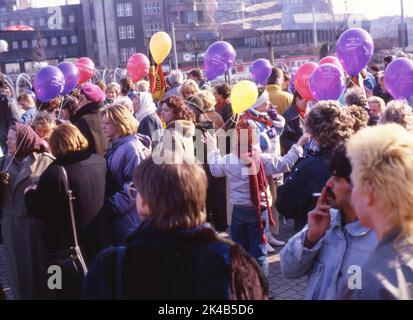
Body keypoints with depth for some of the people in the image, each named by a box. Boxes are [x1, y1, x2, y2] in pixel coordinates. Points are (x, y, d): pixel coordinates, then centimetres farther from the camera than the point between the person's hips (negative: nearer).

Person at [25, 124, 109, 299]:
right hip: (99, 242, 5)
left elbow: (37, 210, -14)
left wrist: (29, 193, 7)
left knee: (69, 292, 11)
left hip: (66, 248, -5)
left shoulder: (54, 172, -23)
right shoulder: (100, 162, -4)